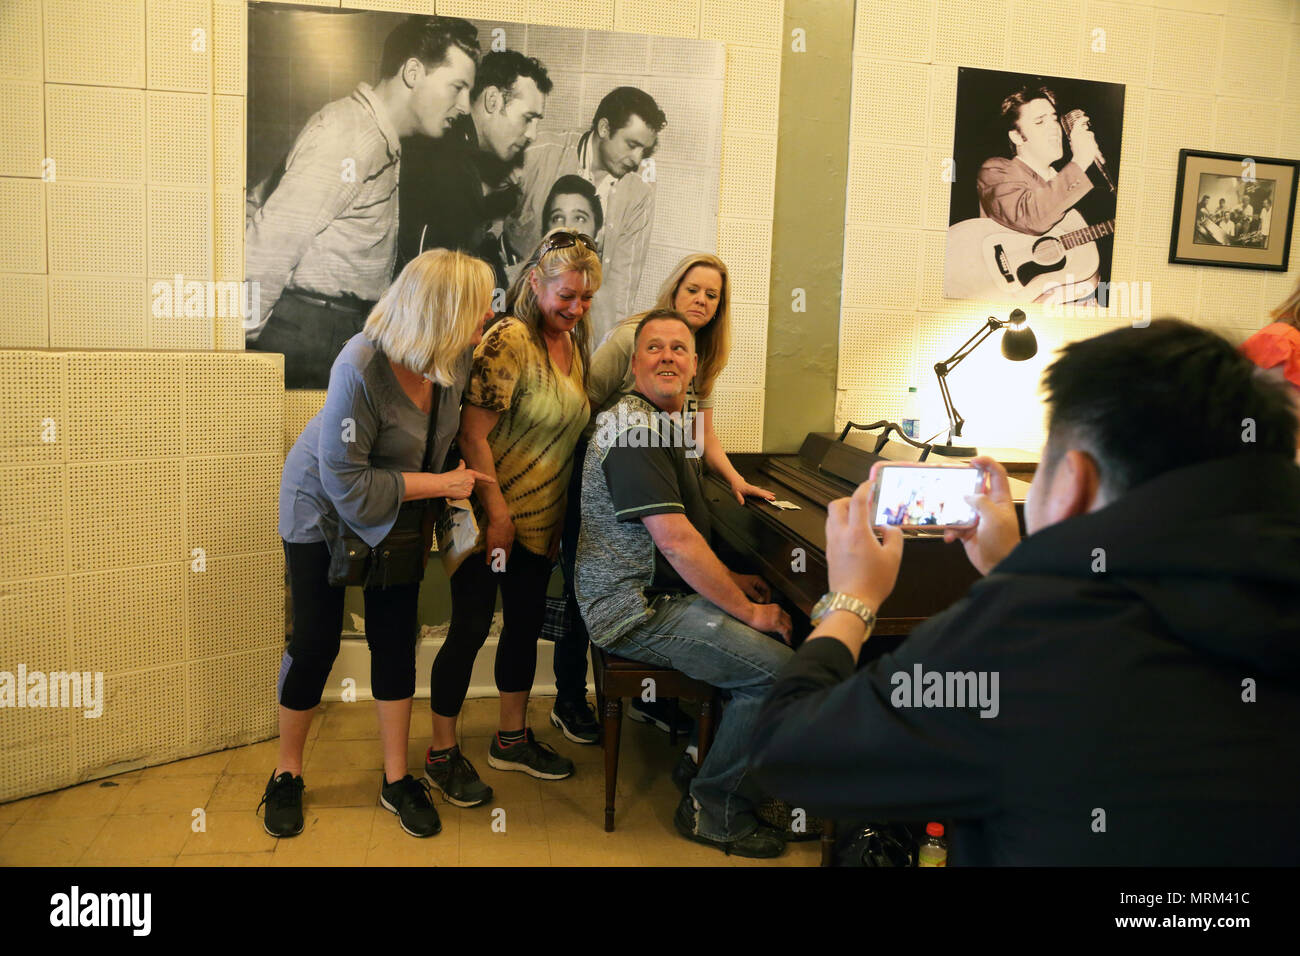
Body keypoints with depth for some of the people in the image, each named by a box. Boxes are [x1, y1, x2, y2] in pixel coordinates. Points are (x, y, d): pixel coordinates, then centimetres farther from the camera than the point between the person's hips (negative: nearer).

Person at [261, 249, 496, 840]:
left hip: (397, 509, 5)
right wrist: (442, 484, -26)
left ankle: (397, 779, 19)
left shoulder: (457, 355, -18)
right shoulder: (361, 369, -34)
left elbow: (465, 416, 4)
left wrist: (474, 491, -7)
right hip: (322, 509, -4)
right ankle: (287, 774, 25)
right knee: (315, 642, 3)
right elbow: (347, 484, -29)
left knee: (395, 638, 6)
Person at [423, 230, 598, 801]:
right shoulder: (510, 341, -18)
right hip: (489, 511, -8)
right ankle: (442, 754, 16)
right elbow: (472, 435, -21)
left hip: (540, 517, 8)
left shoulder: (572, 342, 7)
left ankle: (511, 739, 33)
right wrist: (497, 513, -20)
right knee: (471, 626, -1)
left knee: (526, 623, 16)